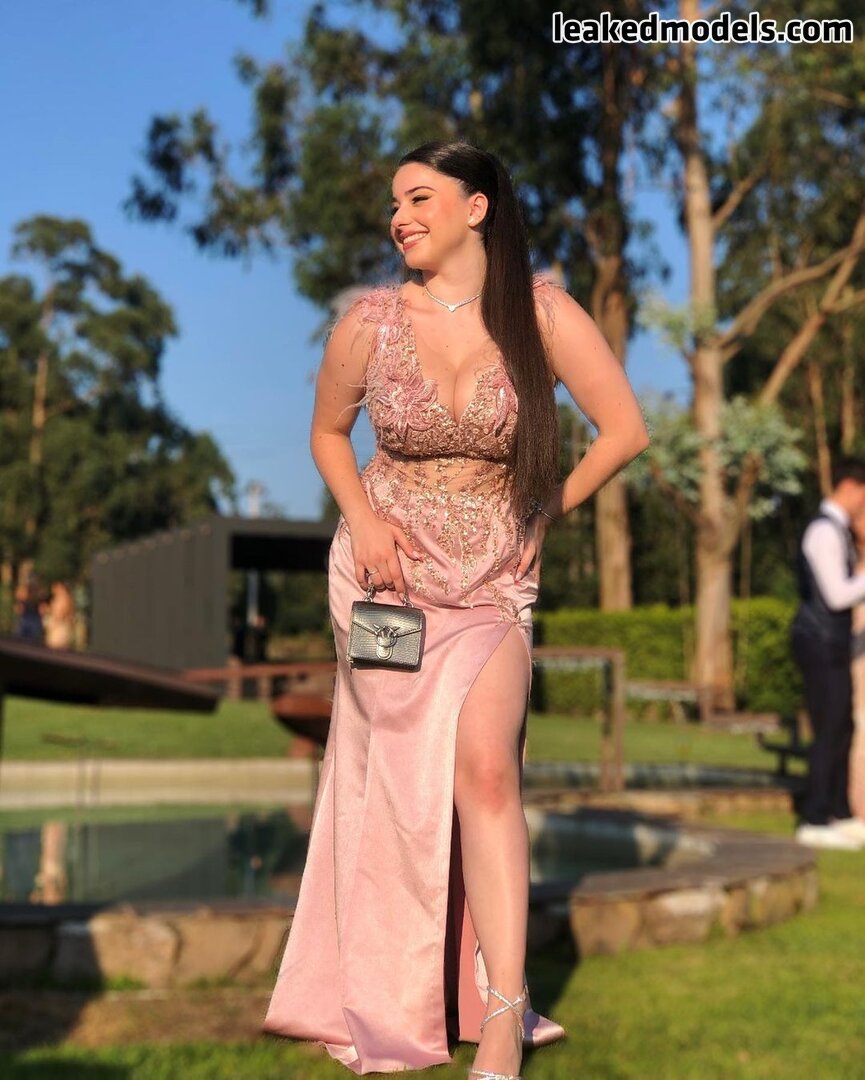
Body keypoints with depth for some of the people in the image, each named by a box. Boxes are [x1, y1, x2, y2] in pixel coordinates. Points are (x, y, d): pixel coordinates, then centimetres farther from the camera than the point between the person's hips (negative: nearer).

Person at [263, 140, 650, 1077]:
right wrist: (361, 517, -3)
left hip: (493, 581, -1)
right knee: (399, 779, 4)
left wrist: (544, 512, -1)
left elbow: (625, 430, -3)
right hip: (385, 571, 2)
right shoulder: (369, 323, -3)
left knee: (484, 764, -20)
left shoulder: (541, 313, -8)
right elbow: (327, 431, 13)